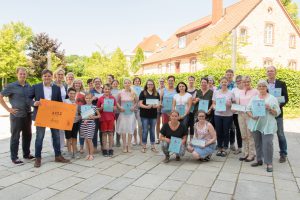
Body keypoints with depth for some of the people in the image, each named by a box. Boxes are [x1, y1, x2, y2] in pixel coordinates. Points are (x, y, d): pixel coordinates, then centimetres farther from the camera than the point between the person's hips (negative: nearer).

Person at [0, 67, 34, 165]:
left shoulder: (29, 86, 7)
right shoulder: (11, 86, -6)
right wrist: (8, 109, -9)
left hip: (27, 115, 5)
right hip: (16, 115, -5)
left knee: (27, 135, 14)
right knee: (15, 137, 3)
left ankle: (26, 154, 28)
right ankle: (14, 157, 14)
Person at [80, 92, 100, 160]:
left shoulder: (94, 107, -2)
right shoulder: (82, 106, 4)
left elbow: (99, 115, 6)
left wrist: (93, 117, -11)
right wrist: (84, 120, -8)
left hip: (91, 124, -3)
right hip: (84, 124, 3)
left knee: (89, 139, -4)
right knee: (86, 139, 8)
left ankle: (91, 154, 9)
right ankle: (88, 153, 21)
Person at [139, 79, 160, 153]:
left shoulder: (156, 93, 9)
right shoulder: (143, 93, -1)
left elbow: (158, 104, 8)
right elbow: (140, 104, -6)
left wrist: (156, 106, -14)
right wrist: (147, 106, -22)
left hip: (153, 115, 3)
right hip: (144, 115, -3)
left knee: (152, 130, 10)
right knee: (145, 131, 2)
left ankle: (153, 146, 20)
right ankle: (144, 146, 14)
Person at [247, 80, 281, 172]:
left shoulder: (272, 98, 3)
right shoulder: (254, 98, 10)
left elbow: (277, 113, 1)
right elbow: (248, 109, 7)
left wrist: (270, 109, -16)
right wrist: (252, 116, -11)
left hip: (267, 125, -3)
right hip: (256, 124, 3)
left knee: (267, 143, -9)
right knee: (258, 143, 11)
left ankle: (269, 163, 2)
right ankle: (259, 160, 23)